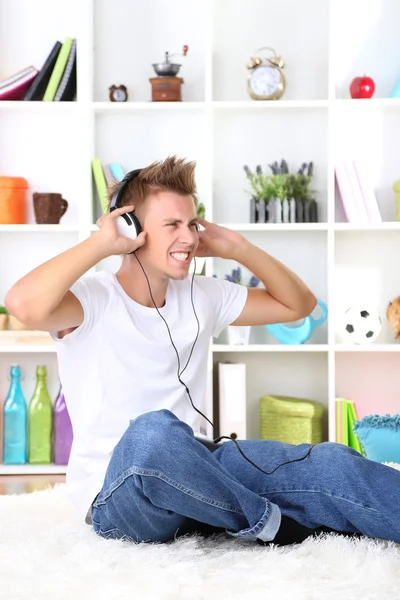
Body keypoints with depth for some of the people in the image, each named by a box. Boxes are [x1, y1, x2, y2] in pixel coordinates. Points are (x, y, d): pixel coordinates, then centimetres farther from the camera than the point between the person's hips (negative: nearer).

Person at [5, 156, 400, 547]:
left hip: (190, 478, 6)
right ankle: (265, 523, -18)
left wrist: (240, 249, 5)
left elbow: (298, 305, 18)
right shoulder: (94, 300, -9)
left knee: (327, 464, -18)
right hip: (116, 495, -5)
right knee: (153, 432, -40)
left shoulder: (202, 296, 10)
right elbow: (23, 304, -33)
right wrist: (101, 243, -21)